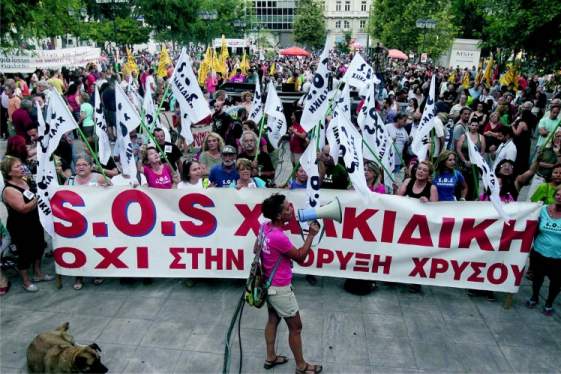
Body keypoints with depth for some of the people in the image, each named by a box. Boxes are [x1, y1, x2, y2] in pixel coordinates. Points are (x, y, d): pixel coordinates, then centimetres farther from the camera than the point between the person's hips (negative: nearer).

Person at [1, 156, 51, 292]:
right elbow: (24, 208, -30)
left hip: (34, 222, 9)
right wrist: (38, 197, -26)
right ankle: (26, 281, 22)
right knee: (25, 252, 4)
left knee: (38, 247, 19)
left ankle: (38, 273, 38)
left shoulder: (24, 181, 4)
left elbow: (34, 199, 21)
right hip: (20, 227, -9)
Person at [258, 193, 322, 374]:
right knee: (296, 327, 9)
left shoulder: (265, 227, -7)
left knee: (273, 319, 24)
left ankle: (270, 357, 39)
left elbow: (256, 249, 10)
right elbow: (300, 257, -18)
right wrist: (311, 235, -13)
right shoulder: (279, 237, -33)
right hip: (280, 288, -9)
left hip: (269, 284, 9)